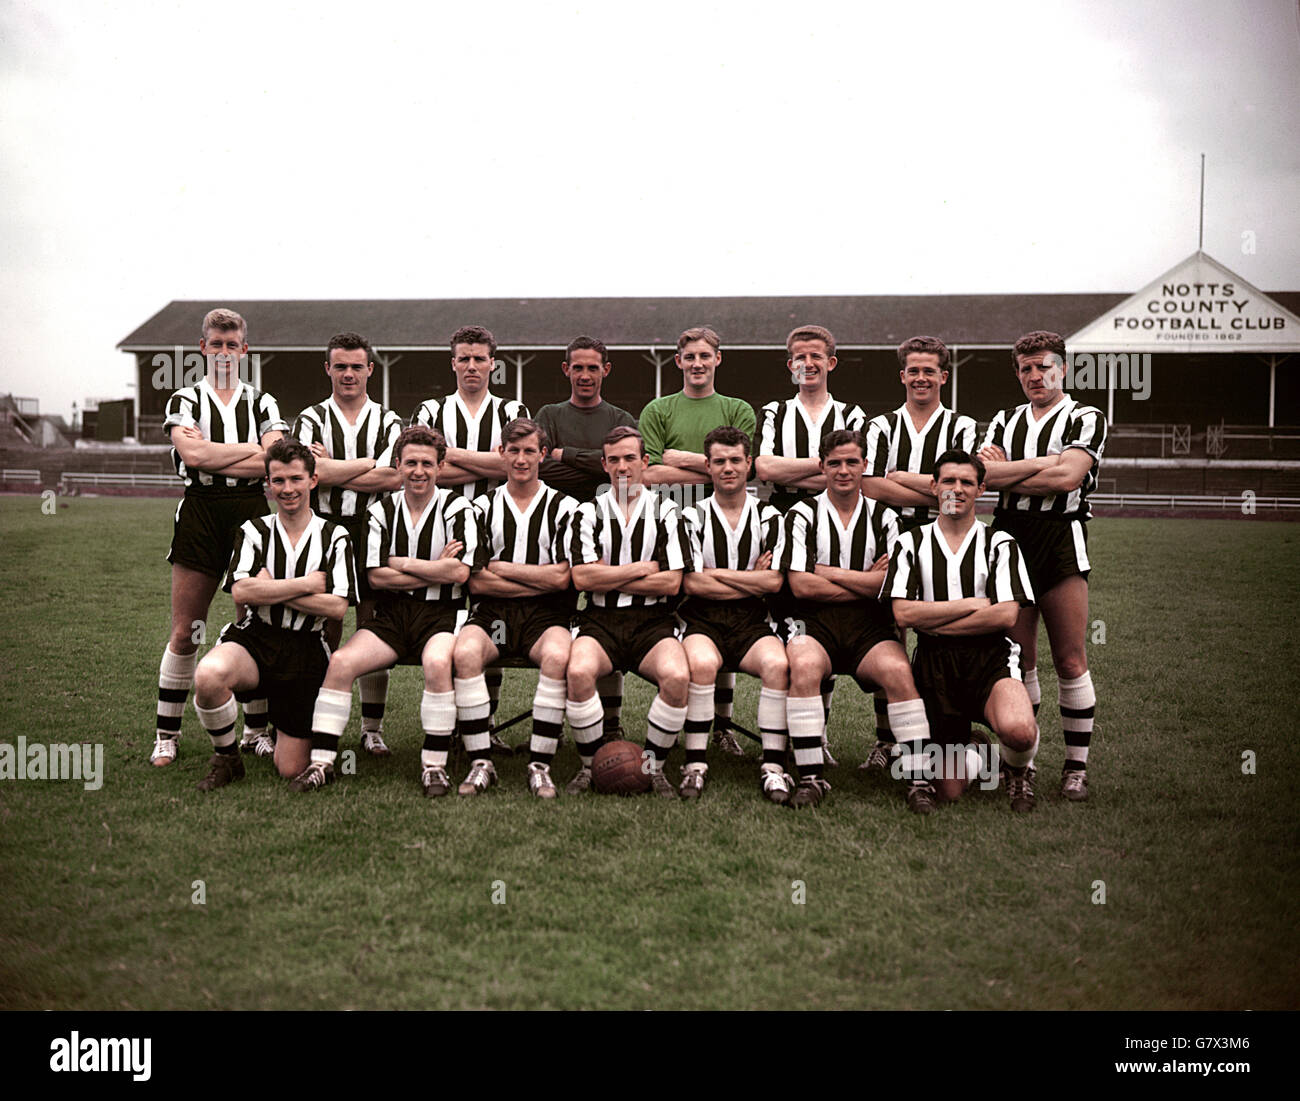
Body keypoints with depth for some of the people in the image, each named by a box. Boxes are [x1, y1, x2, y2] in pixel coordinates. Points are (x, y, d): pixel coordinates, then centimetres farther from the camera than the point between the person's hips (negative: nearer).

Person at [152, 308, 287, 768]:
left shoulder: (262, 404, 12)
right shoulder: (185, 400, 9)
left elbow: (272, 462, -5)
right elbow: (191, 454, -10)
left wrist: (210, 458, -8)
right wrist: (251, 448, -6)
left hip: (252, 512, 1)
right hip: (200, 512, -1)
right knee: (184, 632, 0)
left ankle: (257, 729, 16)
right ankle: (167, 734, 12)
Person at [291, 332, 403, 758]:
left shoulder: (388, 422, 10)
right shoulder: (311, 419, 9)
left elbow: (394, 478, -7)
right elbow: (311, 471, -10)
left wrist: (332, 471, -8)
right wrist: (370, 463, -10)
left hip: (373, 530, 1)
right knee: (325, 628, 0)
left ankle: (373, 728, 10)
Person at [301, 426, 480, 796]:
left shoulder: (457, 508, 0)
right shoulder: (382, 511, 10)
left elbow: (459, 572, -12)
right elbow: (376, 576, -1)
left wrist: (404, 563, -7)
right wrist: (434, 569, -6)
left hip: (441, 613, -3)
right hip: (392, 614, 4)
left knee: (437, 662, -35)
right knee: (341, 661, -20)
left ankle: (434, 766, -21)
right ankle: (321, 762, -11)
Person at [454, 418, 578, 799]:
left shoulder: (564, 507, 7)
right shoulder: (483, 507, 11)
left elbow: (562, 578, -5)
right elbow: (477, 581, 0)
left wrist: (502, 567, -2)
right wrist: (541, 580, -5)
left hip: (546, 615, -1)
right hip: (491, 613, 1)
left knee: (558, 656, -35)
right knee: (464, 651, -32)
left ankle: (540, 765, -23)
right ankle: (481, 763, -21)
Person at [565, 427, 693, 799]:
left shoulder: (665, 511, 9)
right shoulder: (589, 512, 11)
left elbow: (671, 583, -1)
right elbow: (582, 577, -4)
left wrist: (608, 580, -2)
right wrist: (643, 568, -4)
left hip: (653, 620, 0)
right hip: (601, 620, 0)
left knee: (677, 676, -31)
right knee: (578, 671, -32)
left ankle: (654, 767, -8)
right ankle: (590, 766, -9)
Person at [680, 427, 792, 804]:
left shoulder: (769, 518, 11)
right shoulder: (693, 517, 7)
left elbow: (774, 582, -3)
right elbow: (691, 584, -6)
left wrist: (715, 573, -4)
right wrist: (753, 581, -3)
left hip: (753, 624, 1)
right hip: (702, 621, -1)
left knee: (777, 664, -30)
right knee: (702, 663, -34)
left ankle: (773, 766, -22)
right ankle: (695, 764, -22)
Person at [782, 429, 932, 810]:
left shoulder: (884, 517, 13)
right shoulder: (803, 515, 8)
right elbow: (800, 585, -5)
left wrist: (830, 572, -4)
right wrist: (866, 582, -3)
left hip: (870, 627, 1)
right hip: (815, 623, -1)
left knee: (898, 671, -29)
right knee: (804, 667, -33)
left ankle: (917, 780, -21)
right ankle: (810, 779, -25)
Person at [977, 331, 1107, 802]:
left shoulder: (1086, 418, 4)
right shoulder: (1004, 421, 17)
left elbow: (1068, 477, -13)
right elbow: (983, 471, -1)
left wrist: (1006, 475, -3)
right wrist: (1045, 463, -10)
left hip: (1060, 538, -3)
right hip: (1009, 537, 4)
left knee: (1071, 662, -3)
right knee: (1018, 659, 5)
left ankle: (1076, 767, 9)